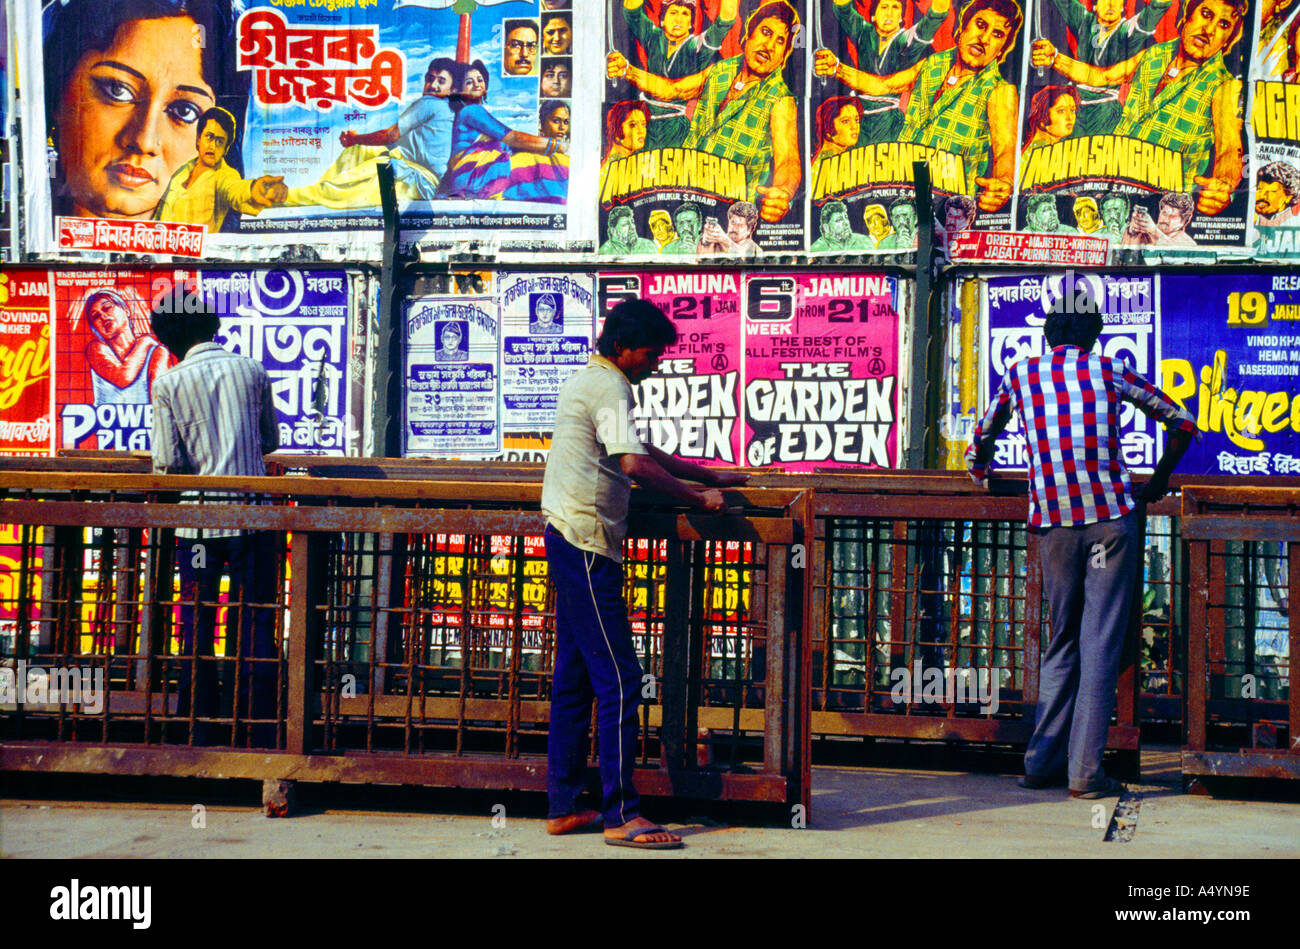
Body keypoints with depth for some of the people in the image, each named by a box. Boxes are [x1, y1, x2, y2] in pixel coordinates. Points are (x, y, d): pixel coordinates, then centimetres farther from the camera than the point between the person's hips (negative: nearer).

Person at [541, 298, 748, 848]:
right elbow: (635, 465, -23)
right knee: (619, 679, -10)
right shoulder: (609, 385, -11)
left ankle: (563, 807, 16)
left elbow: (643, 452, 30)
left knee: (574, 678, 12)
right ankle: (621, 815, -9)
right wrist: (698, 500, -13)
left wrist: (711, 476, 26)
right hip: (586, 542, -11)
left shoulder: (589, 380, 22)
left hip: (569, 540, 11)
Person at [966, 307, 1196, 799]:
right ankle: (1084, 771, -4)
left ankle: (1043, 761, 13)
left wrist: (980, 475, 42)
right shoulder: (1110, 370, 7)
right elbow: (1182, 423, 12)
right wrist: (1158, 482, 22)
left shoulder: (1020, 373, 11)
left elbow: (981, 440, 23)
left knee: (1061, 640, 14)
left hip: (1052, 521, 2)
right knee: (1101, 642, -1)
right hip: (1111, 517, -2)